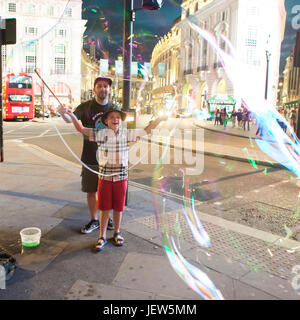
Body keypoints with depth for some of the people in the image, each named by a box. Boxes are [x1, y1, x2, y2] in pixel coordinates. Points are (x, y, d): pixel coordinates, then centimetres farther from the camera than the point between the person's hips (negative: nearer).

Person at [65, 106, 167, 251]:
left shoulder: (127, 134, 0)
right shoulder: (100, 134, -5)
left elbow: (146, 130, 7)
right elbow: (81, 129, -2)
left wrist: (159, 119, 5)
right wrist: (72, 115, -12)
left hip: (121, 177, 1)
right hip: (105, 177, -1)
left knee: (118, 207, 13)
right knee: (104, 208, 8)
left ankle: (117, 233, 33)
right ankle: (102, 237, 22)